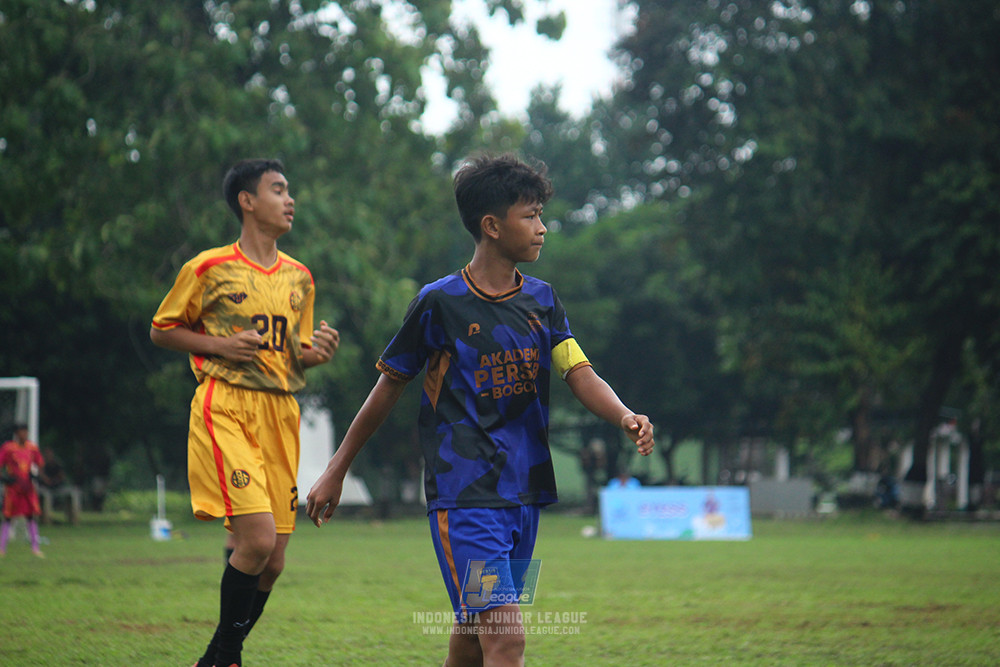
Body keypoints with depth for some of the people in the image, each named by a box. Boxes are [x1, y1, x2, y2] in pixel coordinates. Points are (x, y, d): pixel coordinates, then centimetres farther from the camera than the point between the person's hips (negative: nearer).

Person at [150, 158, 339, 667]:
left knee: (272, 560, 2)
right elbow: (161, 330, 6)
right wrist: (220, 345, -9)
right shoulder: (209, 269, -1)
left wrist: (318, 353, 1)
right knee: (258, 538, -19)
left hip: (280, 415, 6)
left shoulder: (299, 277, 15)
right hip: (225, 410, -6)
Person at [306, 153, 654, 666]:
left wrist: (624, 417, -21)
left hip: (524, 493, 6)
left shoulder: (541, 301, 10)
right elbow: (388, 388, 4)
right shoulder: (440, 303, -6)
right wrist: (336, 471, 9)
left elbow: (580, 375, 0)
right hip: (463, 496, -6)